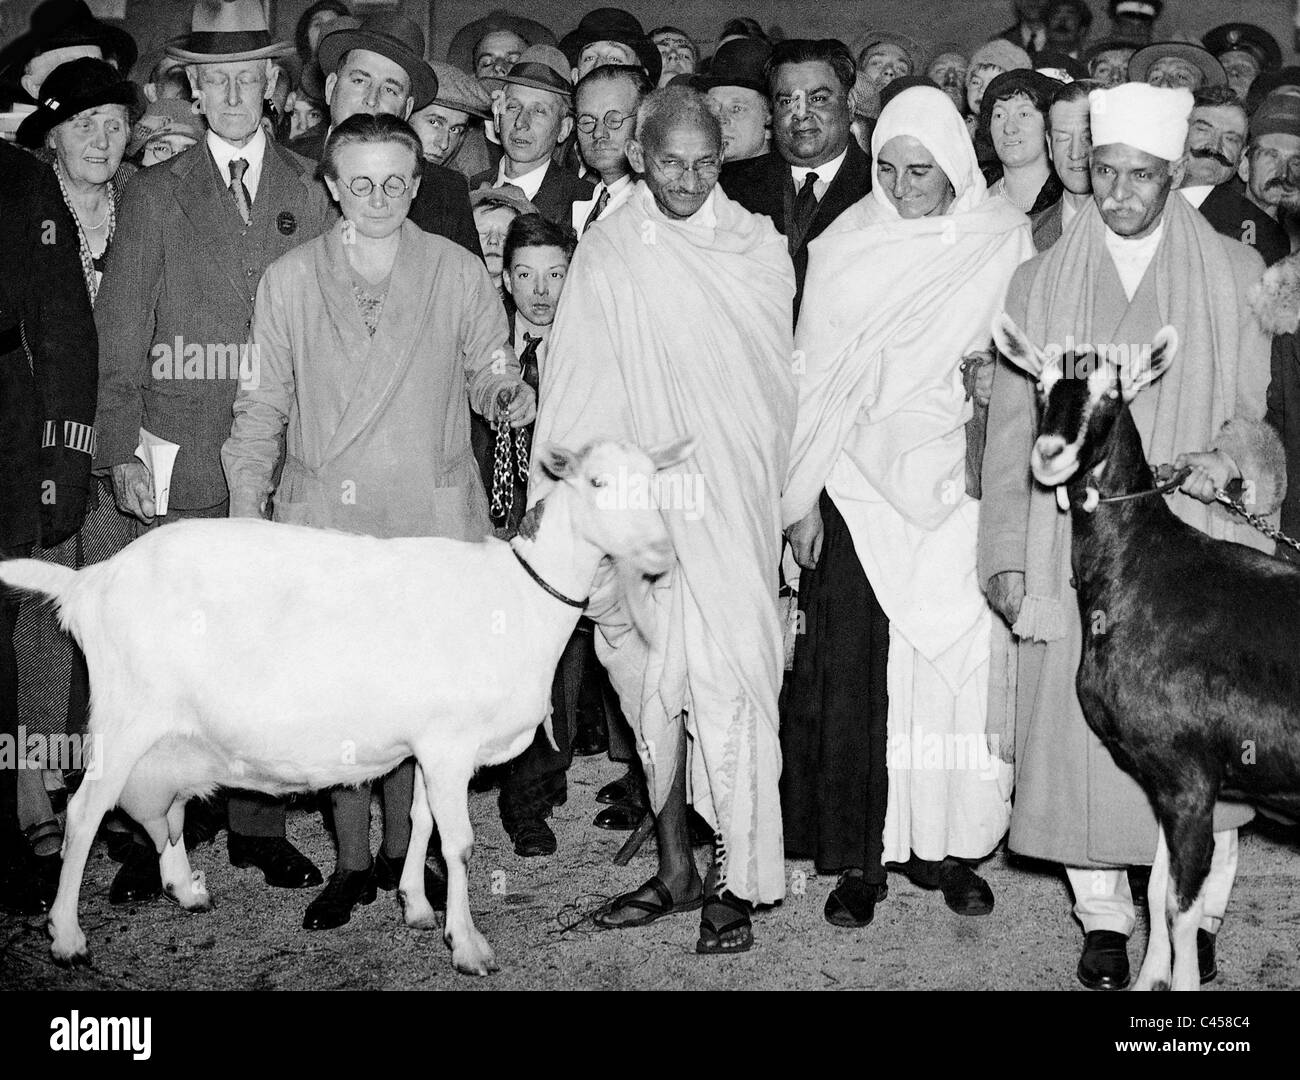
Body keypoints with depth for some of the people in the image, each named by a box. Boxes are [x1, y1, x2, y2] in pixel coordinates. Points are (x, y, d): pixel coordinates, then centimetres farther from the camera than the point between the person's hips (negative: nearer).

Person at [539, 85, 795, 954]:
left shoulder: (760, 246, 3)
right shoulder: (610, 250, 4)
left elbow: (782, 383, 5)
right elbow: (579, 389, 3)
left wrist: (795, 496, 3)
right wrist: (559, 502, -1)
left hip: (733, 499, -2)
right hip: (636, 498, 2)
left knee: (728, 687, -7)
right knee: (650, 684, 8)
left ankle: (737, 881, 3)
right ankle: (676, 868, 21)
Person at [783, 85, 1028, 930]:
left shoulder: (1005, 239, 3)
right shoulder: (846, 248, 1)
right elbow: (814, 374, 2)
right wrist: (801, 496, 0)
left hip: (959, 488, 1)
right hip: (859, 486, 0)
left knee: (959, 658, 0)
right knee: (854, 667, -2)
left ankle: (945, 845, 12)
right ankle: (860, 857, 6)